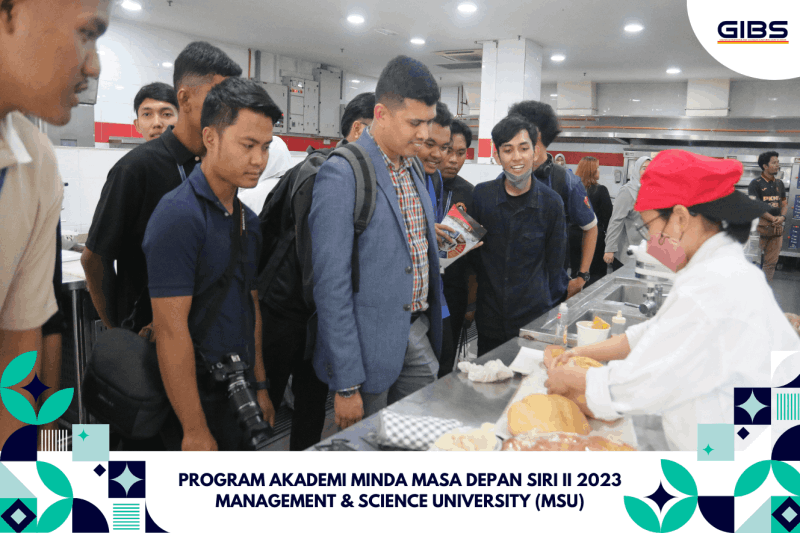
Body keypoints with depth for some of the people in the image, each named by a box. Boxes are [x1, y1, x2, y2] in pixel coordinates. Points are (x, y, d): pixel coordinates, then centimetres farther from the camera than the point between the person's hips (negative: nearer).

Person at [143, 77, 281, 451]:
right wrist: (195, 431, -20)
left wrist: (259, 386, 13)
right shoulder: (179, 215, -18)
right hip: (197, 399, -8)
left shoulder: (248, 220, 8)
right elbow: (171, 329, -21)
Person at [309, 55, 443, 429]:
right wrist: (346, 384, -19)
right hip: (372, 347, -7)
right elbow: (331, 285, -20)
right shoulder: (342, 174, -18)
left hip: (418, 330, 8)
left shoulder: (412, 167, 9)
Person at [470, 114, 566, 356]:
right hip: (489, 316, 2)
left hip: (535, 318, -1)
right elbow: (473, 253, 8)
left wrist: (548, 310, 4)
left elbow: (554, 263, 4)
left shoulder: (551, 202, -4)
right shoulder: (481, 195, -2)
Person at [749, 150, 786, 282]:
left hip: (777, 226, 6)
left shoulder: (779, 184, 14)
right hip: (760, 225, -6)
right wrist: (773, 218, -16)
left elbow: (785, 202, 16)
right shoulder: (756, 183, -5)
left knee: (771, 261, 7)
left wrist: (782, 217, -5)